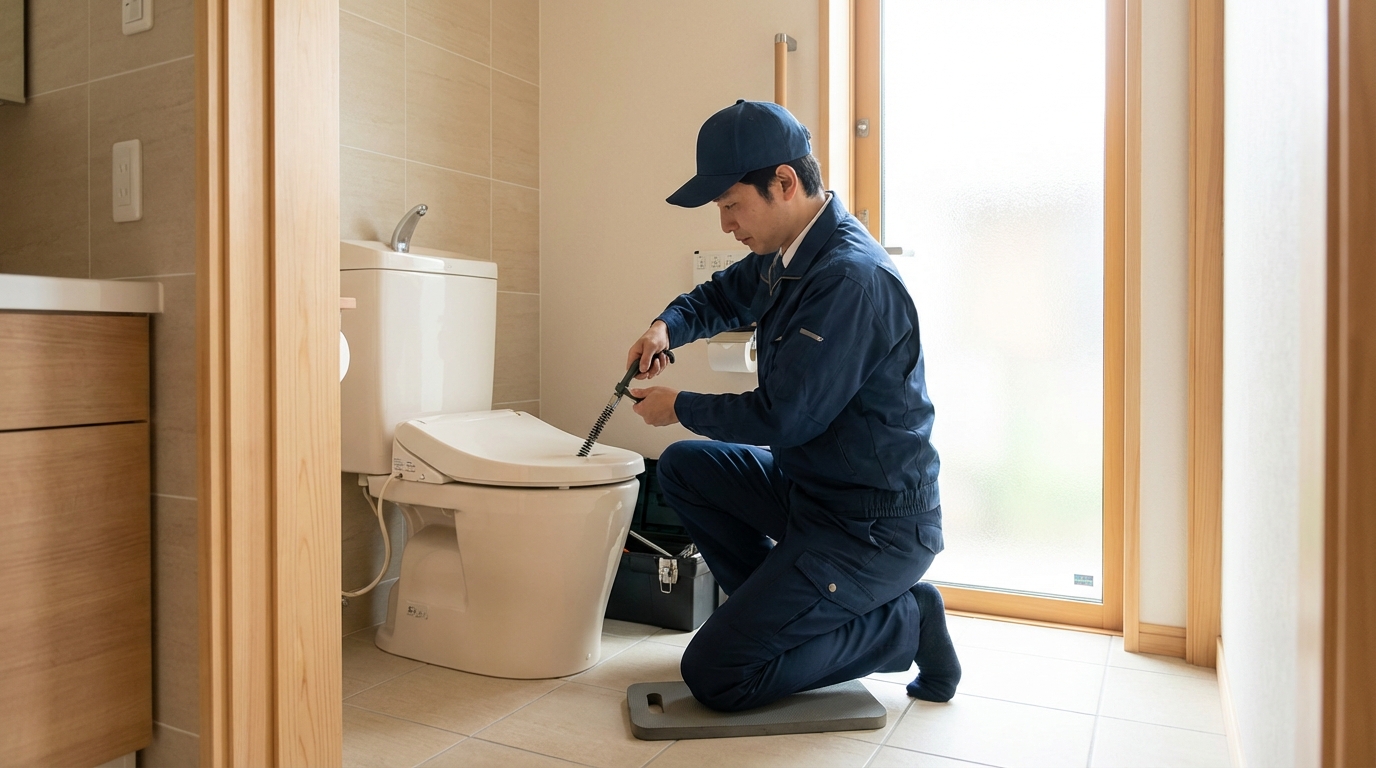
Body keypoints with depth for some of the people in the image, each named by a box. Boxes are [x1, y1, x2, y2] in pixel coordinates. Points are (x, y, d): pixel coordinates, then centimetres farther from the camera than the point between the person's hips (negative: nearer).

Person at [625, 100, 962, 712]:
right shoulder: (786, 255, 4)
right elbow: (723, 295, 24)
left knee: (713, 674, -9)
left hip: (875, 528, -9)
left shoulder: (851, 278, -25)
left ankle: (904, 624, 2)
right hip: (809, 488, 9)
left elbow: (781, 417, -24)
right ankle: (776, 607, 15)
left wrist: (680, 407, -8)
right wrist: (669, 327, 2)